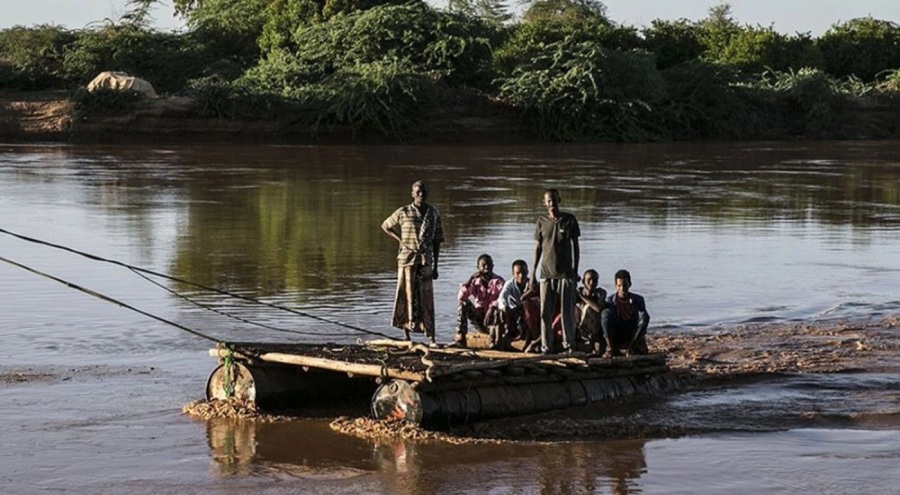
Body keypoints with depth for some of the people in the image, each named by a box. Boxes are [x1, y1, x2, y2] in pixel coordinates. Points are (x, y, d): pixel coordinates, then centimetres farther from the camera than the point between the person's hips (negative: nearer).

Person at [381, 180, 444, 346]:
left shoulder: (433, 213, 7)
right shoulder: (403, 212, 0)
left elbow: (436, 241, 9)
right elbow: (385, 226, 14)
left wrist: (435, 266, 7)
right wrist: (400, 239, -1)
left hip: (426, 260, 2)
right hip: (407, 259, -2)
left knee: (426, 299, 1)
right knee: (407, 296, -1)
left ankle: (431, 337, 1)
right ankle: (406, 336, 5)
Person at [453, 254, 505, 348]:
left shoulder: (498, 281, -6)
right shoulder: (475, 282, 1)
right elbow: (460, 297, -12)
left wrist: (492, 308, -39)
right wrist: (470, 279, -19)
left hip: (493, 319, -3)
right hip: (479, 318, 3)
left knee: (498, 310, -35)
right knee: (463, 303, -17)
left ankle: (495, 340, -28)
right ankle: (460, 339, -23)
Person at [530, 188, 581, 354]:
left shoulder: (569, 220, 2)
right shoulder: (542, 222, 6)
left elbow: (575, 246, 5)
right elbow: (538, 248, 9)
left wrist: (575, 270, 0)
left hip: (566, 273, -1)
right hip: (547, 273, 1)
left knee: (567, 311, -2)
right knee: (545, 312, -1)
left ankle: (569, 344, 6)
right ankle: (546, 346, 4)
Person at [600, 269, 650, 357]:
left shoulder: (638, 299, -5)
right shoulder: (610, 300, -6)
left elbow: (644, 318, -15)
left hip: (633, 336, 0)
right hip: (615, 338, 0)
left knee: (644, 317, -26)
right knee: (606, 313, -25)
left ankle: (631, 348, -20)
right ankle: (611, 348, -25)